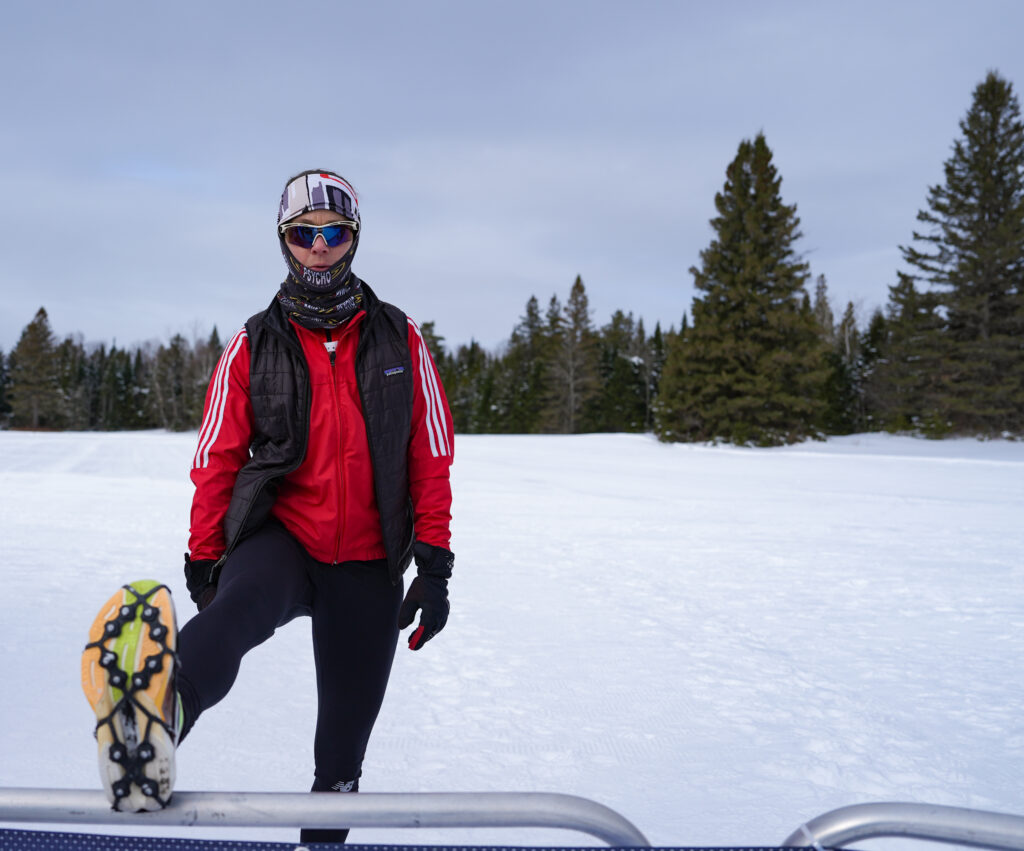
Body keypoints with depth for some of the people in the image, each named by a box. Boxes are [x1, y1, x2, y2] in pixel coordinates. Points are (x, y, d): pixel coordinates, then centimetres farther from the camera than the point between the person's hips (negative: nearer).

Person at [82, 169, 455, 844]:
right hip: (280, 537, -2)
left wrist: (434, 568, 0)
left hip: (369, 562, 2)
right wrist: (204, 562, 2)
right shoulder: (254, 346, 5)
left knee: (342, 747, 7)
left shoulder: (399, 340, 5)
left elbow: (431, 459, 4)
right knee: (238, 609, -37)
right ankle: (147, 740, -64)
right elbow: (218, 462, 6)